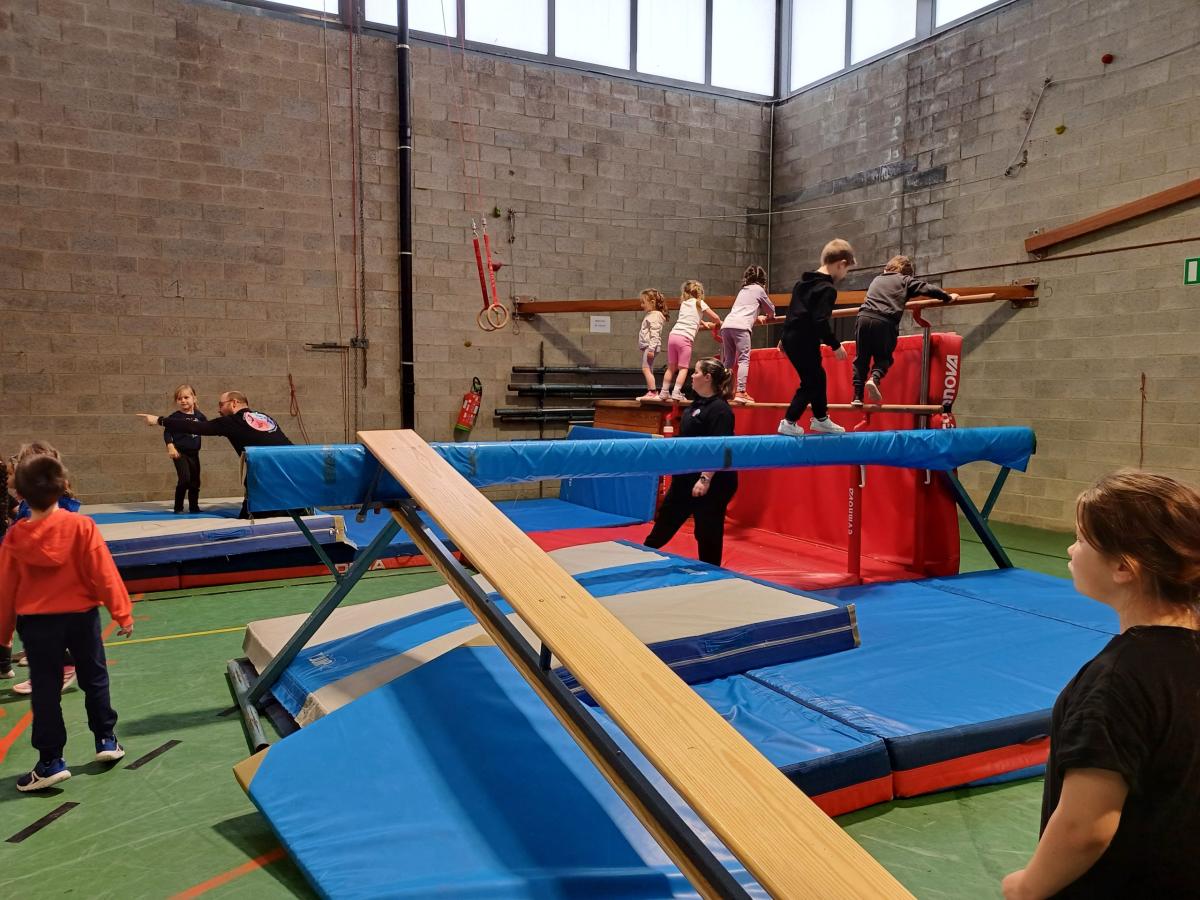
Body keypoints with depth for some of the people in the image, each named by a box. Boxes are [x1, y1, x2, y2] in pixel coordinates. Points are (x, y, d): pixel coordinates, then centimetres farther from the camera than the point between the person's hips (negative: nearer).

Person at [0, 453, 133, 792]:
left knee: (46, 691, 8)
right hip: (81, 616, 0)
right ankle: (106, 740, 26)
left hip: (37, 623, 1)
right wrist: (122, 612, -5)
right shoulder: (81, 526, -14)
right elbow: (103, 572, -13)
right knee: (95, 680, 17)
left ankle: (51, 762, 11)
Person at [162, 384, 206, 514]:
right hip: (180, 453, -5)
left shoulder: (199, 416, 5)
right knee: (184, 479, -15)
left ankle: (194, 507, 24)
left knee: (195, 481, 11)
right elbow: (167, 432, -10)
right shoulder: (175, 417, -7)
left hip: (194, 453, 5)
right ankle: (178, 507, -3)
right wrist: (170, 447, -21)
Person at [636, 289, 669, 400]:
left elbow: (654, 334, -20)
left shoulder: (654, 316, -12)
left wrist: (651, 348, -26)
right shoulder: (650, 315, 20)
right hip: (646, 347, 11)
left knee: (646, 368, -15)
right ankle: (651, 393, 15)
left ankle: (652, 392, -17)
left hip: (650, 346, -11)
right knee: (648, 370, 11)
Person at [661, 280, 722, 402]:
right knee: (683, 368, -1)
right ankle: (676, 392, -11)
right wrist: (718, 323, 24)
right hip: (685, 338, -5)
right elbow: (715, 318, 4)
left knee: (671, 367, 13)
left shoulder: (683, 304, 21)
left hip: (673, 335, 5)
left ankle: (664, 392, 12)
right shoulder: (699, 303, 6)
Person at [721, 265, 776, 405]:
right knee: (744, 360, -11)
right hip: (740, 326, -6)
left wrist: (757, 317, 58)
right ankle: (741, 392, -23)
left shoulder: (743, 290, 32)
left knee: (727, 361, 9)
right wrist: (769, 315, 48)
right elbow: (771, 310, 27)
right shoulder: (759, 289, 15)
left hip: (726, 325, 6)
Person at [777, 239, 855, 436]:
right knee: (810, 383, 2)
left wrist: (785, 337, 28)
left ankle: (821, 419, 30)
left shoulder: (803, 282, 13)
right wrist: (836, 345, -16)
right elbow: (821, 322, -23)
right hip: (805, 342, -9)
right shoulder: (827, 289, -15)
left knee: (818, 377, 20)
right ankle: (788, 422, 3)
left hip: (791, 337, 9)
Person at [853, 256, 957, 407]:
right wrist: (948, 297, 25)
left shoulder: (876, 279, 29)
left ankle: (857, 396, 2)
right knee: (883, 357, 12)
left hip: (864, 317, 3)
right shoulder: (905, 280, 16)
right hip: (885, 322, -3)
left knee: (861, 359, 9)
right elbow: (928, 289, 11)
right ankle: (874, 378, -17)